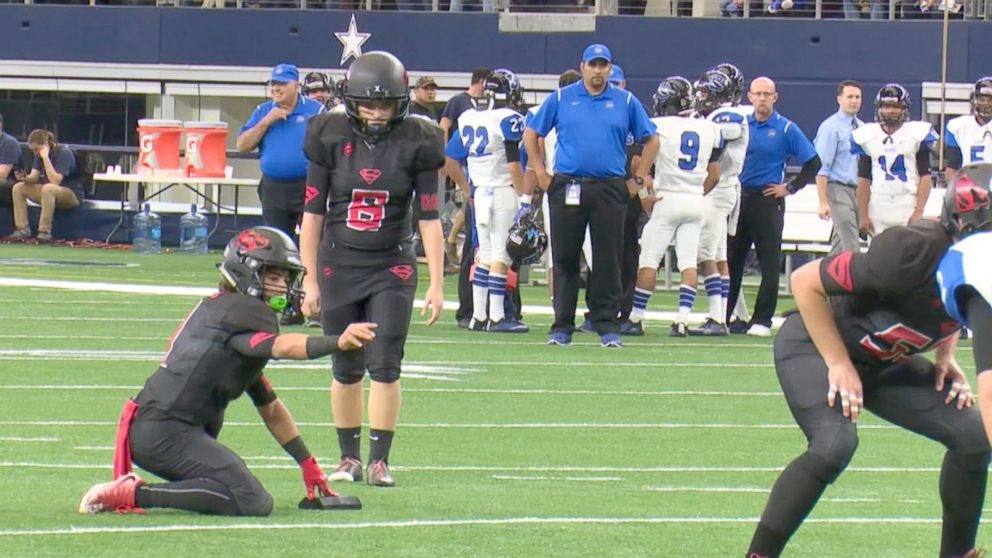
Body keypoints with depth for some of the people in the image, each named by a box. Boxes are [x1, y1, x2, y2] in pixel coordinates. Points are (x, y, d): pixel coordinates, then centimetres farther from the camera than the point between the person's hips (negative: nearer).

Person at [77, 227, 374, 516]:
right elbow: (281, 346, -29)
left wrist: (307, 463, 25)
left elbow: (270, 407, 26)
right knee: (254, 502, -18)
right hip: (166, 432, -11)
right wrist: (337, 343, -43)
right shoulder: (242, 311, -6)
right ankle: (135, 494, -17)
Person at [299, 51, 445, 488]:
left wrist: (436, 284, -3)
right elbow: (313, 214, 2)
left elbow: (428, 218, -1)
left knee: (385, 366, -8)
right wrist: (310, 280, 2)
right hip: (339, 266, 1)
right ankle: (349, 458, 17)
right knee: (346, 369, 6)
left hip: (392, 267, -1)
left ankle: (379, 461, -4)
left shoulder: (416, 144, -5)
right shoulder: (331, 139, -4)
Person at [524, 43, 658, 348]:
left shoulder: (625, 102, 8)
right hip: (567, 189, 0)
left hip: (610, 190, 0)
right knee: (564, 259, 2)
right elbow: (531, 135, 12)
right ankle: (562, 326, 8)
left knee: (608, 260, -1)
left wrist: (638, 179, 7)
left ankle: (607, 325, 5)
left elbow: (650, 141, 15)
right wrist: (541, 175, 5)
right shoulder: (561, 99, 7)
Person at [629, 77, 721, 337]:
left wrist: (643, 195, -1)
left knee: (649, 259, 2)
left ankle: (636, 316, 4)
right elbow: (714, 174, 13)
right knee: (689, 261, 3)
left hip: (666, 199, -4)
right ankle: (683, 318, -6)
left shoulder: (657, 127, -7)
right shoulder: (709, 130, 6)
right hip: (695, 201, 4)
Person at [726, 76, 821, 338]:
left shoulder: (786, 129, -3)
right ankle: (722, 316, 15)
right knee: (731, 260, 7)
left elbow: (813, 163, -1)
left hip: (768, 201, -4)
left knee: (769, 263, -3)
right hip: (738, 198, 4)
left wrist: (790, 188, -5)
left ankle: (762, 320, 1)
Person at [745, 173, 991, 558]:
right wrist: (839, 365, -22)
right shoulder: (914, 251, -35)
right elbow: (805, 282, -25)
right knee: (834, 443, -31)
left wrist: (944, 356, -3)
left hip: (881, 361, 7)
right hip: (814, 345, -7)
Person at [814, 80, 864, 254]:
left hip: (859, 190, 6)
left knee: (839, 246, 13)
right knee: (850, 247, -13)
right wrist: (823, 202, -17)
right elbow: (821, 167, -12)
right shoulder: (831, 127, -8)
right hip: (839, 189, -6)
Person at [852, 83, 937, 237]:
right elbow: (864, 180, 8)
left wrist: (918, 211, -10)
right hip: (878, 210, 3)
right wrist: (863, 215, 4)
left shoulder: (917, 133, -1)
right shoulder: (867, 136, 6)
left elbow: (925, 177, -2)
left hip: (908, 208, -3)